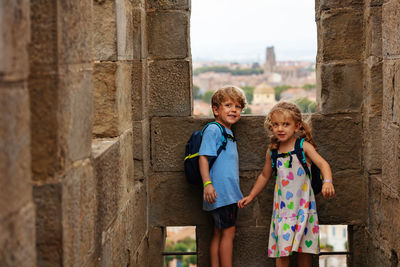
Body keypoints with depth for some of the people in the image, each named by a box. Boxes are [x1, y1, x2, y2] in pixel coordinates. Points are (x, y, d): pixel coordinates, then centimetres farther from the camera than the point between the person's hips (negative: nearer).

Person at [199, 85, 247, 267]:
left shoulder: (228, 132, 18)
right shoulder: (213, 130, -10)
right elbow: (203, 156, -17)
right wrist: (207, 183, -26)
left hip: (230, 193, 9)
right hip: (219, 192, -9)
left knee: (219, 233, 11)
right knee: (228, 232, -6)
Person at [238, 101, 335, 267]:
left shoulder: (304, 146, -5)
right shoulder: (272, 152, 6)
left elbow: (322, 163, -17)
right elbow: (264, 176, 21)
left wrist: (327, 181, -36)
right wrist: (251, 196, 24)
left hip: (303, 205, -2)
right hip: (282, 206, 2)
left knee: (304, 248, 3)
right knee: (282, 247, -3)